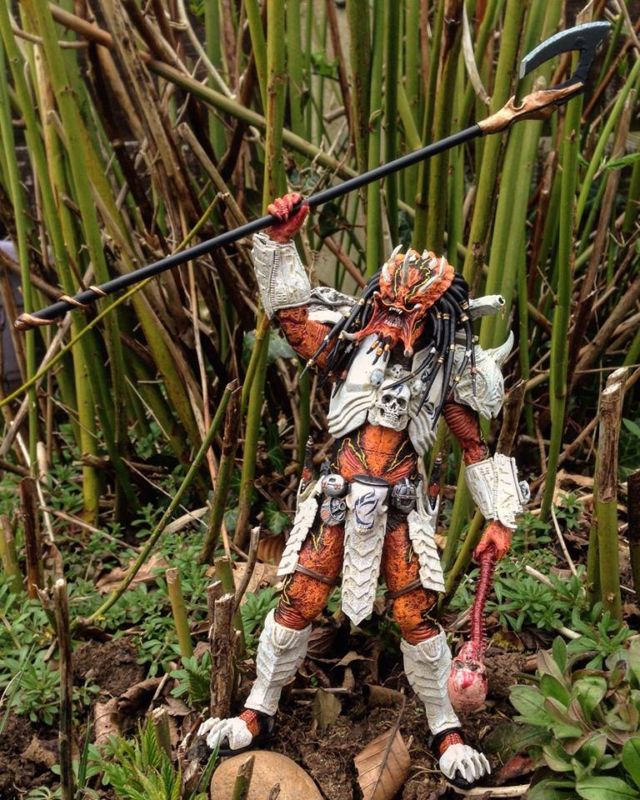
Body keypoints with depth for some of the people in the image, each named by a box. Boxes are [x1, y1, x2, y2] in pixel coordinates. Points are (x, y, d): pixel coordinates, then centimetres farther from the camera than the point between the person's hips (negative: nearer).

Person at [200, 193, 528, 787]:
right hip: (337, 500, 1)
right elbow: (288, 308, 7)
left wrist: (500, 517, 1)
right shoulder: (350, 346, -1)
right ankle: (258, 713, 23)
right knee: (297, 605, 2)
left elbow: (477, 445, 3)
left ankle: (446, 730, 23)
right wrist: (281, 240, -3)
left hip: (401, 509, -1)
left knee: (416, 617, 0)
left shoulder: (445, 371, -3)